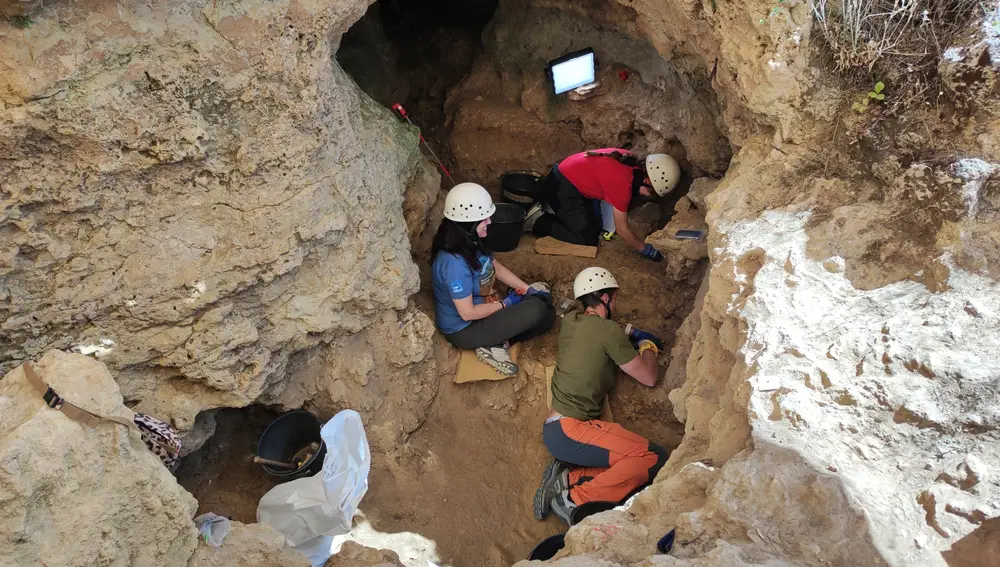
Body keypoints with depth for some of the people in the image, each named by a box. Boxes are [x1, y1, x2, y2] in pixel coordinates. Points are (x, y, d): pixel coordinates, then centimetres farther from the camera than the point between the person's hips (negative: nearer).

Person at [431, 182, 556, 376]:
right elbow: (467, 313, -27)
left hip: (486, 310, 9)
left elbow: (497, 267, 11)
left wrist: (528, 289, 2)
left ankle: (496, 343, -3)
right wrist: (505, 304, -14)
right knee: (536, 310, -23)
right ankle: (496, 343, -4)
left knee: (547, 315, 3)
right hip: (464, 330, -9)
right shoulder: (454, 263, -33)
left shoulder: (472, 241, -6)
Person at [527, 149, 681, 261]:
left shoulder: (630, 160, -1)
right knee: (588, 241, -8)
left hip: (565, 176, 9)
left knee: (595, 227, 15)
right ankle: (540, 222, -2)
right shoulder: (622, 184, -25)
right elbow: (622, 228, -15)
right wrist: (646, 249, -4)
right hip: (563, 188, -9)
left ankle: (548, 208, 21)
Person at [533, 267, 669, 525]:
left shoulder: (570, 320, 13)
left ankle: (567, 477, -7)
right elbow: (648, 378, 2)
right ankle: (575, 499, -15)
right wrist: (647, 346, 21)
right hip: (569, 429, -9)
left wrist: (629, 335, 31)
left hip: (556, 428, 9)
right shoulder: (609, 330, -9)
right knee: (655, 459, -15)